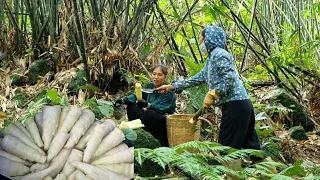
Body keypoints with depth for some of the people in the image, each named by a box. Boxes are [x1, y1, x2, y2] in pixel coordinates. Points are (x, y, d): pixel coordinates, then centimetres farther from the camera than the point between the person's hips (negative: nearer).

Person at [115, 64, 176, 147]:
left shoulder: (169, 91, -15)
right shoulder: (150, 86, 4)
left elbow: (162, 109, -26)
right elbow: (136, 96, -3)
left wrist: (147, 105, -41)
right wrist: (123, 100, -20)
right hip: (152, 121, 7)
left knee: (149, 113, -35)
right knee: (131, 107, -5)